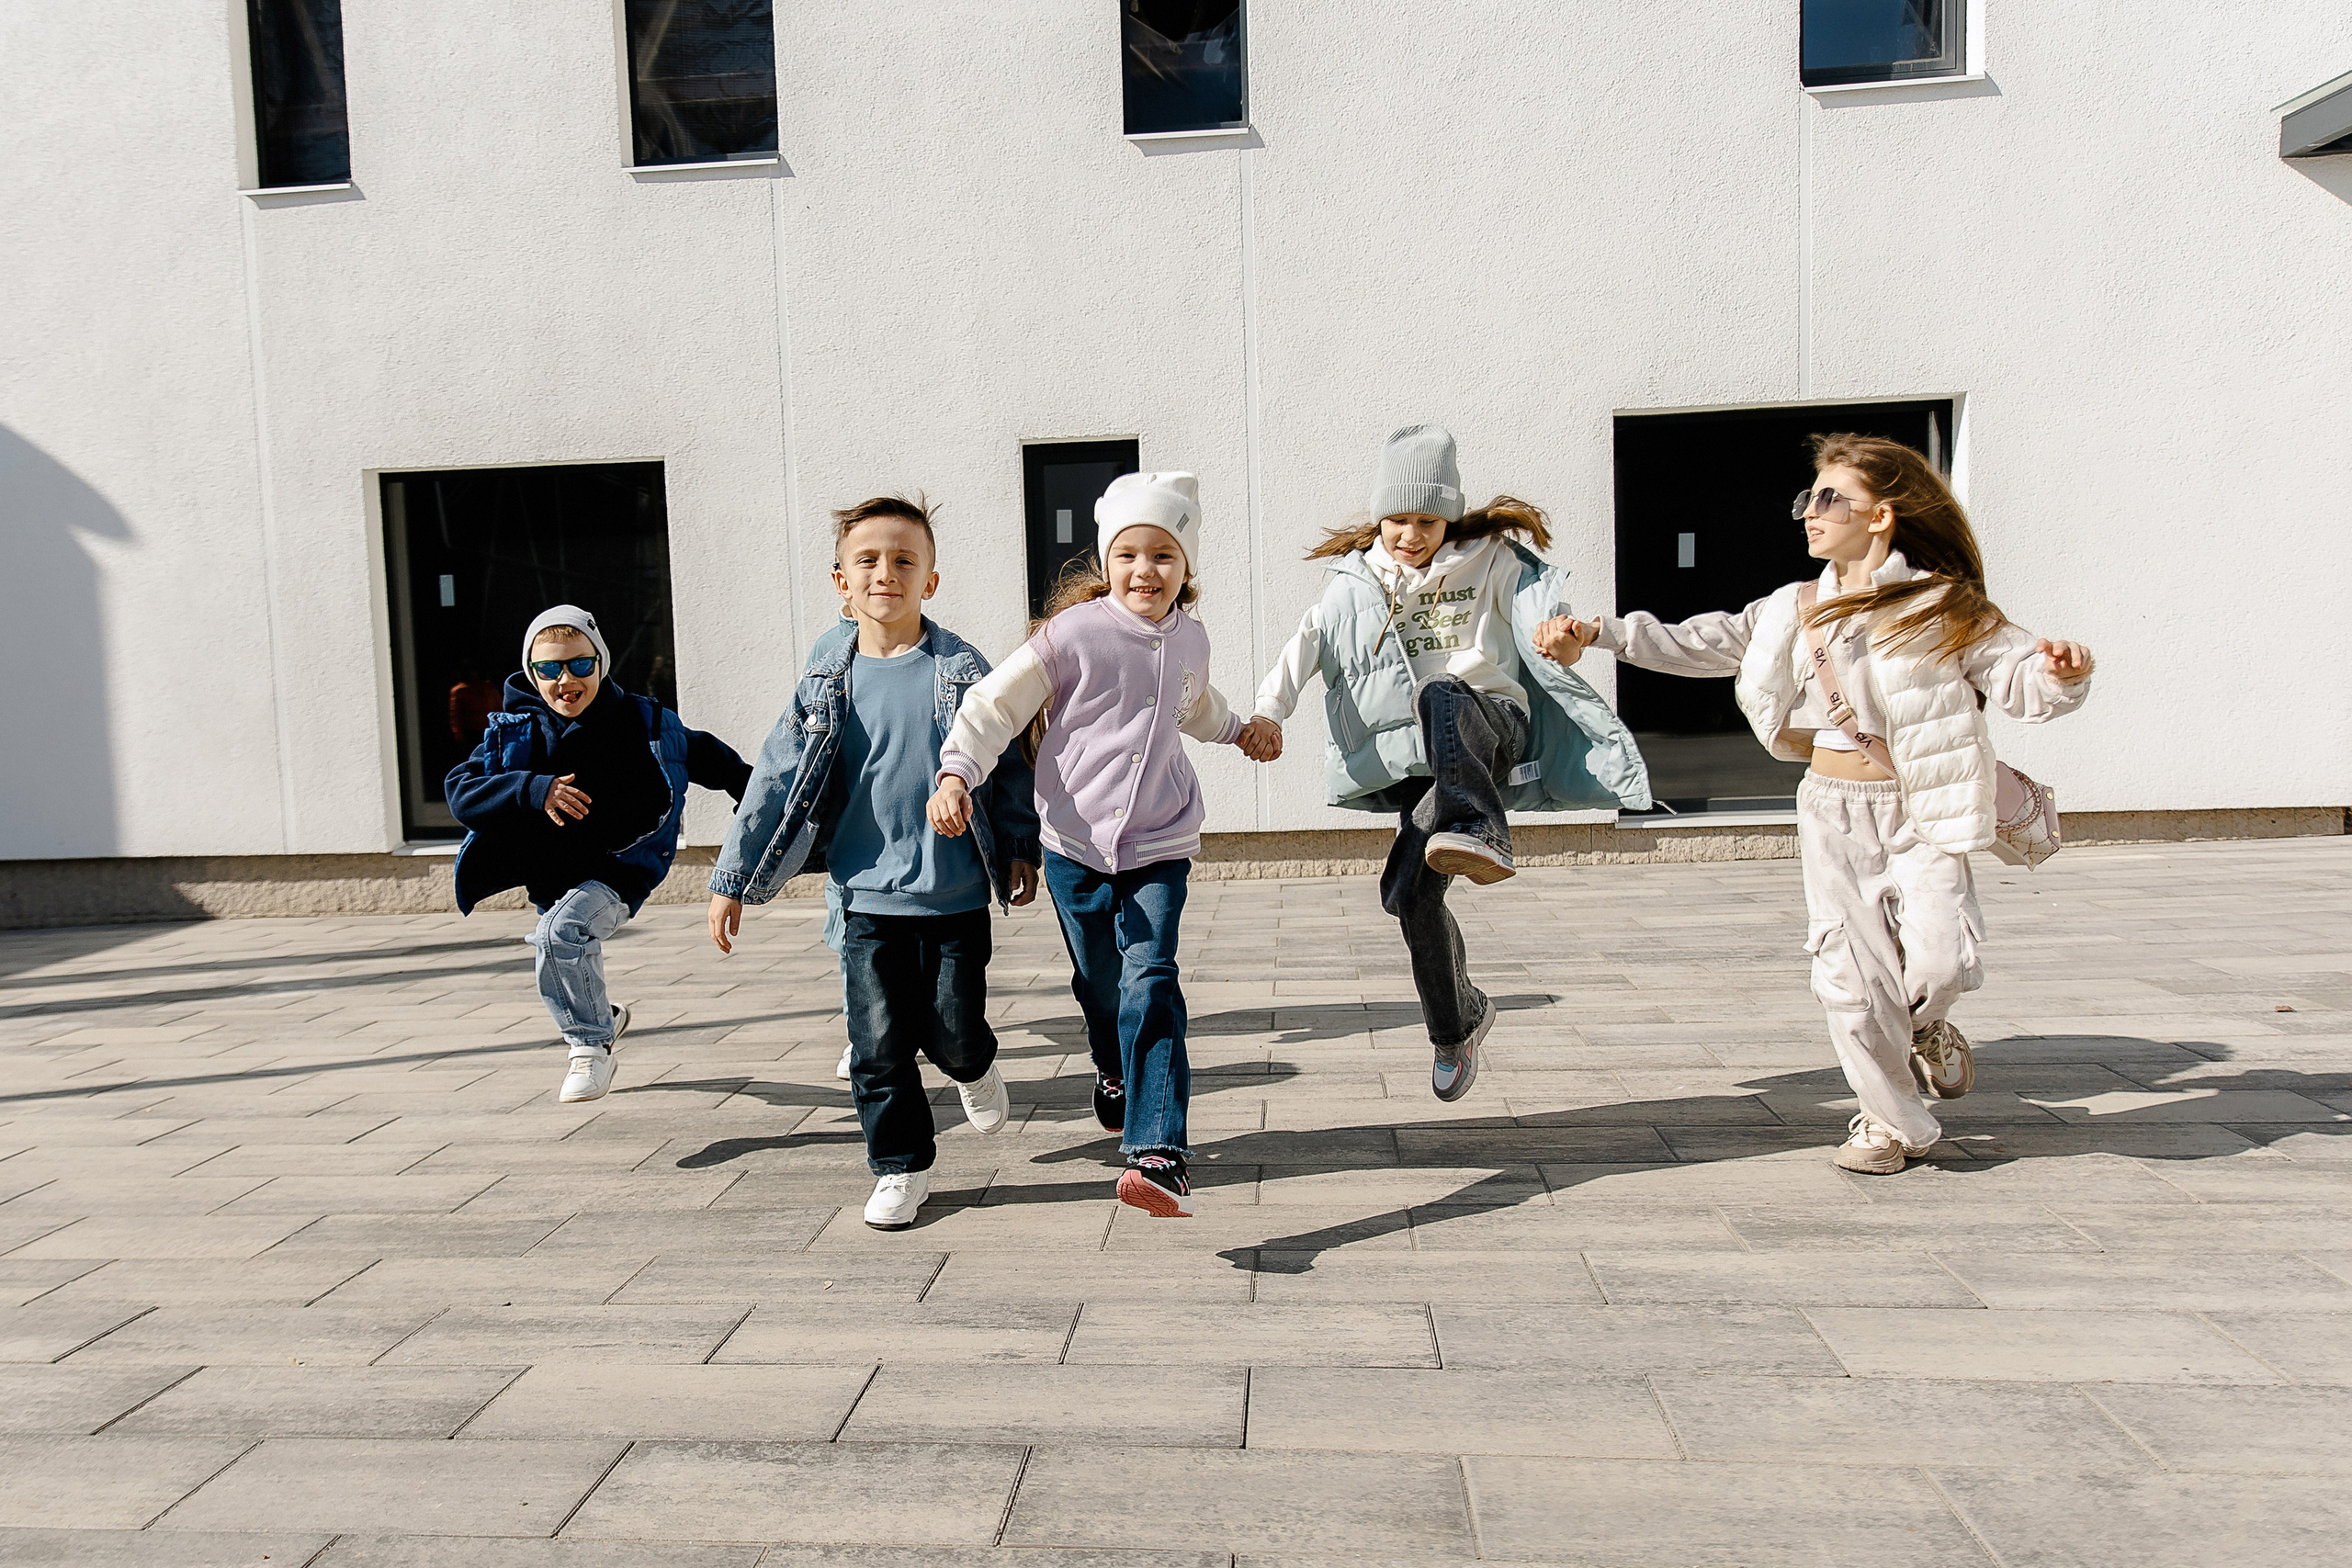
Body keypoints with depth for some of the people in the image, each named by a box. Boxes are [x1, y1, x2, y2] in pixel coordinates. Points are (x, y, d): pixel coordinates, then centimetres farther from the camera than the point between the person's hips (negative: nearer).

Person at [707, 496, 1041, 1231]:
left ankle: (974, 1069, 39)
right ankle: (901, 1164, 22)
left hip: (956, 895, -1)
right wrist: (733, 879, 3)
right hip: (868, 898, 2)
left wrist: (1018, 850, 6)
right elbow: (778, 779, 3)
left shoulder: (962, 671, -3)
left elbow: (1006, 763, 5)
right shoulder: (827, 680, 1)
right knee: (879, 1044, 3)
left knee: (953, 1033, 3)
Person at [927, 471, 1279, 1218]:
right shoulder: (1076, 631, -11)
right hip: (1076, 843, -1)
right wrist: (956, 773, -24)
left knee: (1150, 985, -15)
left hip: (1159, 848, 1)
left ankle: (1158, 1156, -18)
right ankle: (1115, 1075, 48)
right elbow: (998, 702, -11)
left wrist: (1240, 730, 41)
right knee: (1099, 986, 15)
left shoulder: (1189, 639, 5)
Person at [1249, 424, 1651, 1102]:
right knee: (1411, 893, -12)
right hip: (1422, 761, 2)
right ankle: (1459, 1021, 12)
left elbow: (1538, 595, -12)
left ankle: (1478, 831, -55)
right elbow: (1307, 643, -5)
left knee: (1440, 695, -36)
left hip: (1492, 727, -2)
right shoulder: (1357, 583, 9)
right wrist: (1267, 709, -23)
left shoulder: (1491, 558, 5)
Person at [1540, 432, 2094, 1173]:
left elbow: (2022, 681, -9)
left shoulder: (1945, 609, -5)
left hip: (1919, 814, -3)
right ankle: (1892, 1121, 23)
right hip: (1833, 809, 3)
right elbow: (1696, 645, 8)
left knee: (1940, 963, -15)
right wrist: (1599, 632, -1)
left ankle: (1923, 1029, 24)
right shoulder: (1793, 611, 7)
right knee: (1851, 974, 1)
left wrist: (2061, 675, -32)